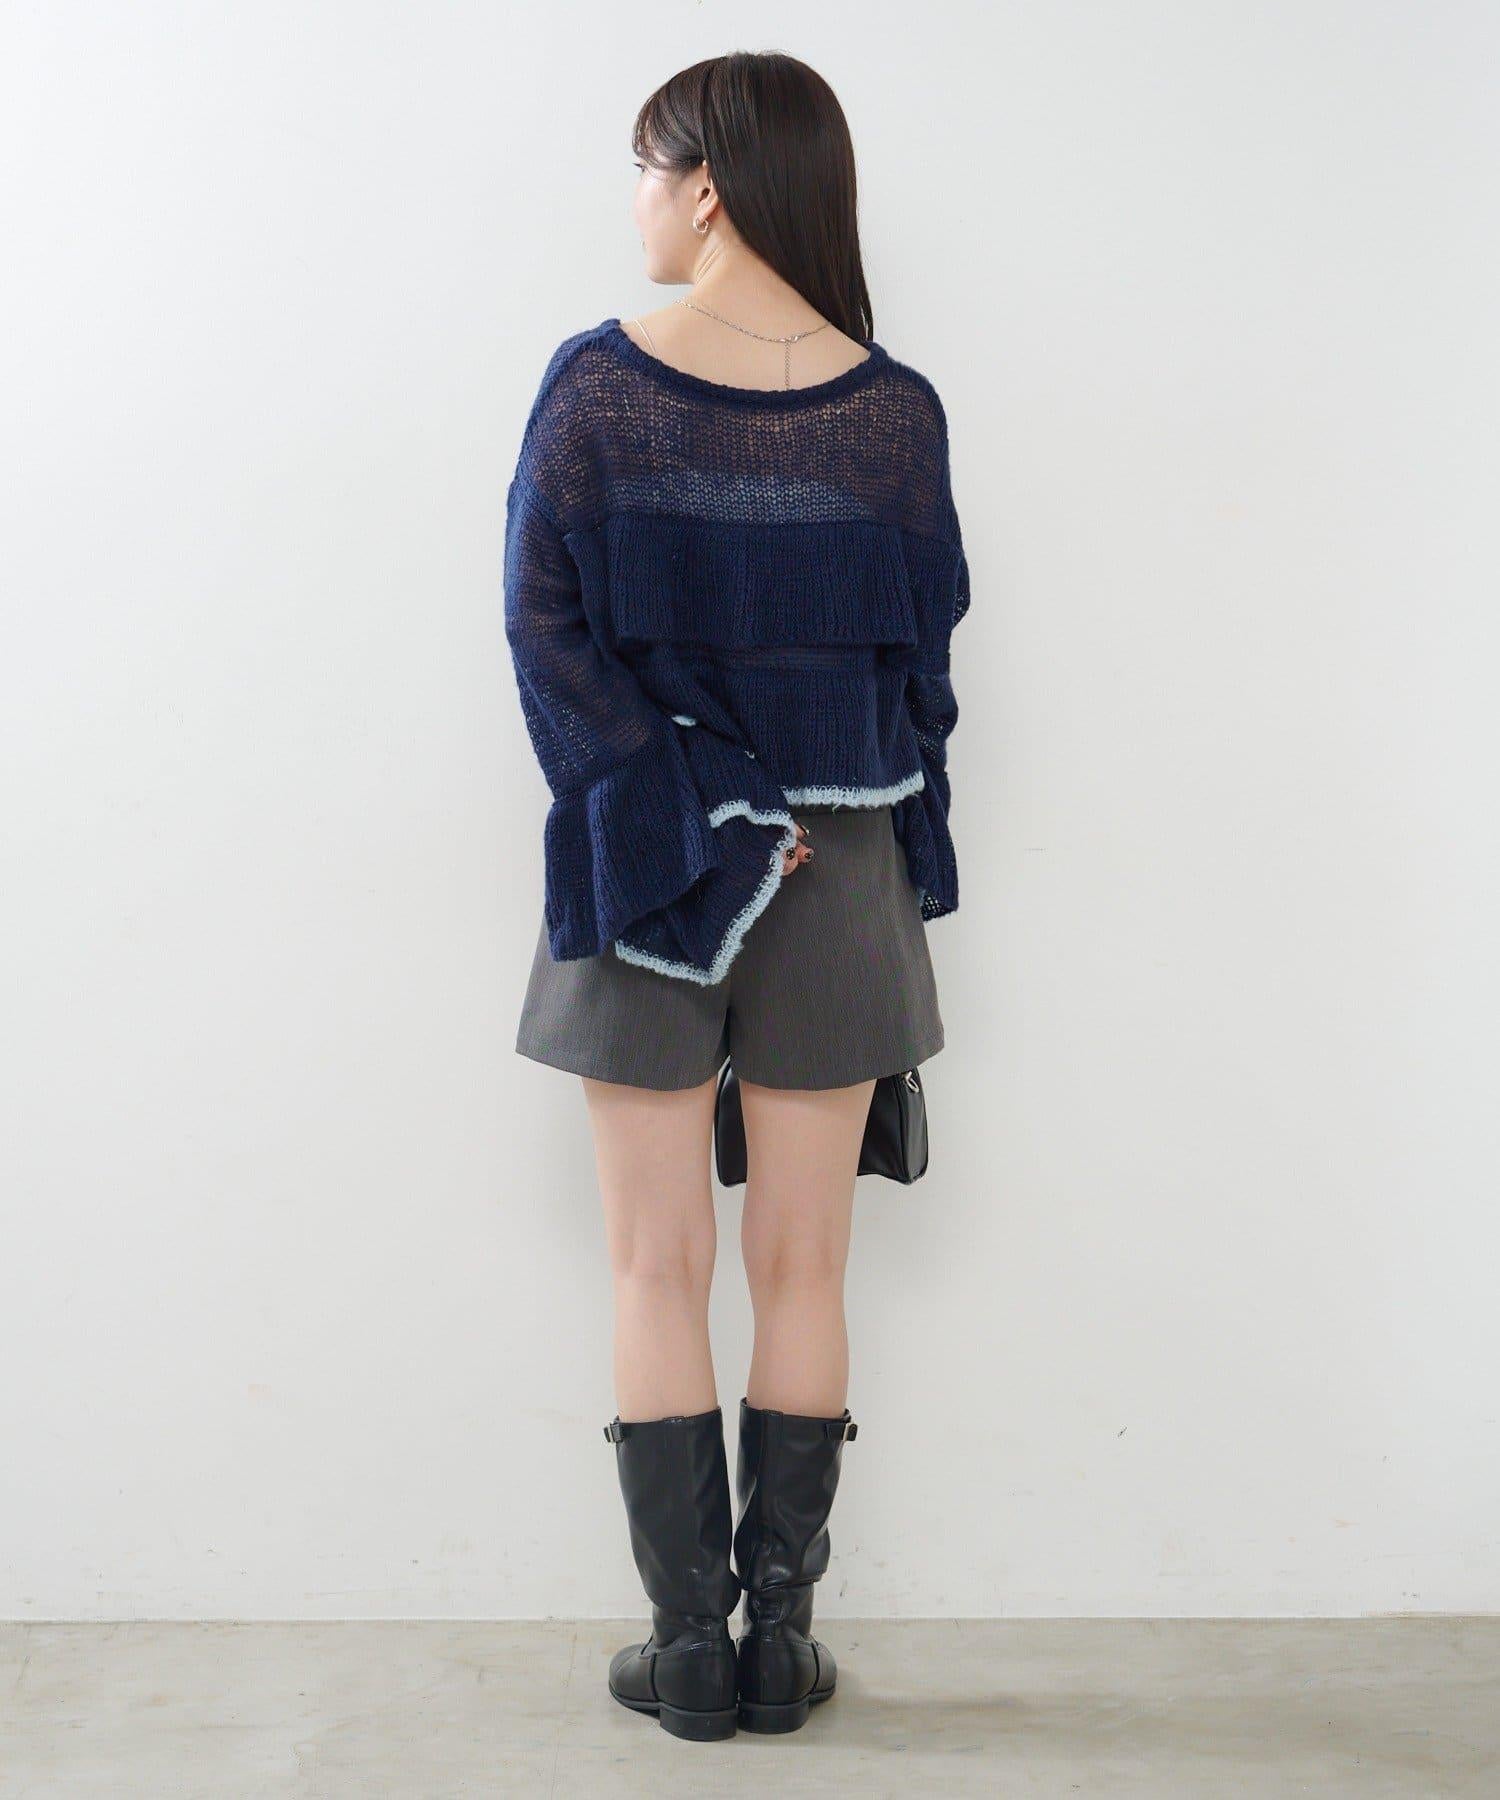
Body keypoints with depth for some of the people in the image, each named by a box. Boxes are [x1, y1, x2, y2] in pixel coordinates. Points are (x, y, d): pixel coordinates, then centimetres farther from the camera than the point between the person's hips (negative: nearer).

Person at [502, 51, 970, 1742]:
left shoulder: (592, 380, -6)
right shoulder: (893, 409, -3)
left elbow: (548, 629, -9)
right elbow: (925, 651, 0)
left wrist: (684, 818, -6)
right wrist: (793, 824, 8)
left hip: (639, 865, -1)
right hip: (839, 873, 1)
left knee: (658, 1272, 9)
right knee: (801, 1271, 9)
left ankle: (690, 1643, 15)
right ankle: (781, 1637, 18)